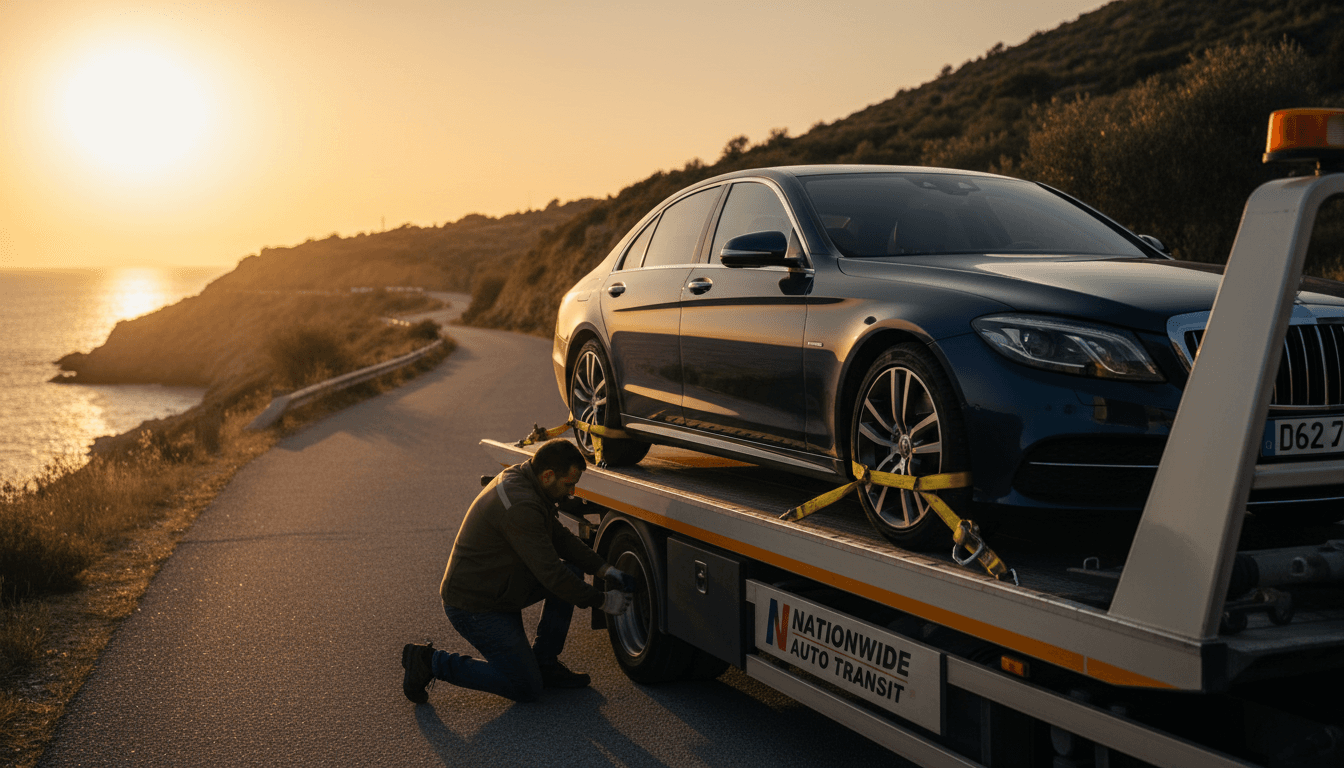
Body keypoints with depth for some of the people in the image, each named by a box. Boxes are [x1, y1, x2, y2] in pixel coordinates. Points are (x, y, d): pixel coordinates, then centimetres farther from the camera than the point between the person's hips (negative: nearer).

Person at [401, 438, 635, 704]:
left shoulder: (520, 479, 2)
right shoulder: (520, 505, -29)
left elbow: (560, 537, 14)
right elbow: (550, 574, -26)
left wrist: (604, 569, 4)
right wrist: (603, 601, -15)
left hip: (499, 589, 10)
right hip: (474, 608, -10)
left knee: (571, 569, 3)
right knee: (526, 688, -5)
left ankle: (545, 663, 12)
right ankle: (431, 662, 0)